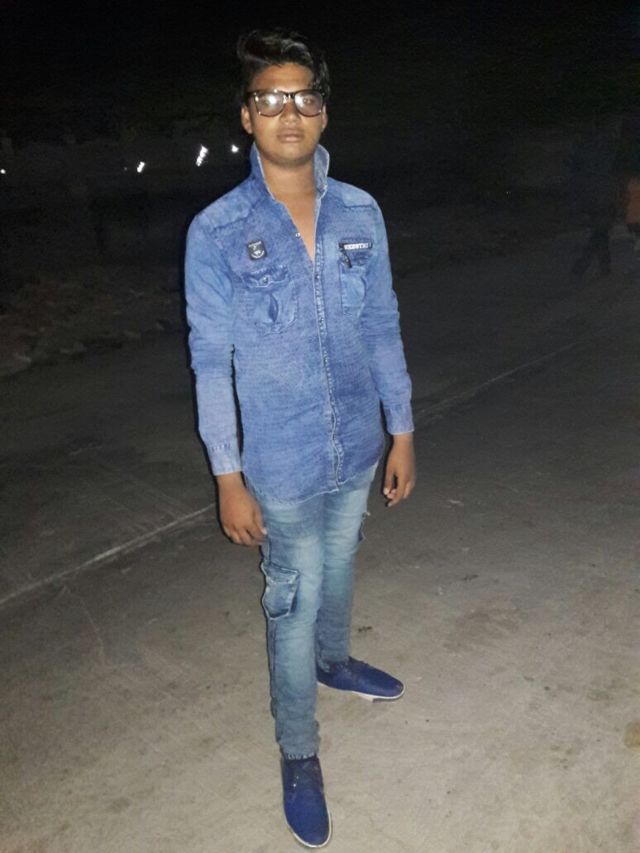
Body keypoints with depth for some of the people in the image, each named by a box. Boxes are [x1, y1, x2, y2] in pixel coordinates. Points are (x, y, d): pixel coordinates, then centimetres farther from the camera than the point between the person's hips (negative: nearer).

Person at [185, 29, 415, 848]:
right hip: (282, 464, -3)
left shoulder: (361, 213, -4)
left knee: (339, 569, 25)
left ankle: (333, 660, 55)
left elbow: (382, 328, 3)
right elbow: (210, 359, -10)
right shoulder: (215, 232, -13)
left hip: (358, 448, 4)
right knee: (294, 601, 10)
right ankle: (298, 756, 30)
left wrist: (401, 431, 6)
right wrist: (228, 477, -9)